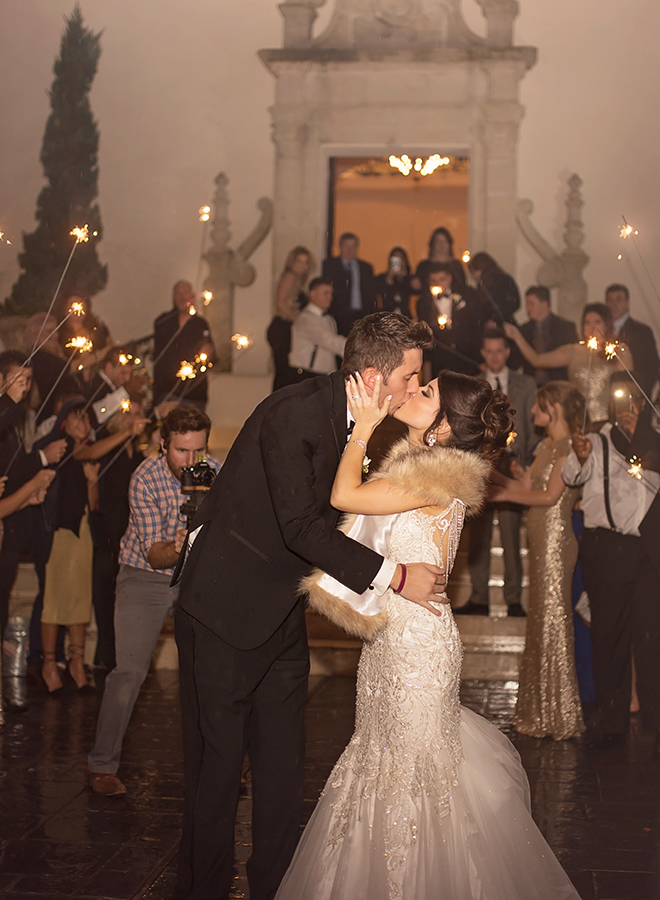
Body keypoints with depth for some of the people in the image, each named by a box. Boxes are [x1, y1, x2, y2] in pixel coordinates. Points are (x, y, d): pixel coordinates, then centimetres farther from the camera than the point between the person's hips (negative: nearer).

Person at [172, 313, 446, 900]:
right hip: (226, 609, -8)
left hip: (284, 611, 8)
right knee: (218, 763, 1)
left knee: (283, 764, 10)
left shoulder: (359, 418, 3)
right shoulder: (295, 412, -22)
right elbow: (301, 526, -27)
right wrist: (395, 575, -24)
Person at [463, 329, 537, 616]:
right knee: (477, 537, 4)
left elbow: (533, 426, 8)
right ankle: (478, 598, 13)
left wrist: (526, 462, -4)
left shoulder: (525, 384, 9)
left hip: (512, 467, -2)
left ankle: (513, 600, 7)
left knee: (511, 537, -3)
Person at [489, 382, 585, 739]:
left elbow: (550, 495, -17)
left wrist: (507, 495, -10)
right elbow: (525, 487, 14)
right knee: (540, 621, 12)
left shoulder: (568, 447, -12)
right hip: (540, 539, 9)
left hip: (556, 540, -9)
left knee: (553, 621, -2)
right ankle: (539, 711, 21)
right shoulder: (545, 446, 15)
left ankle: (558, 716, 8)